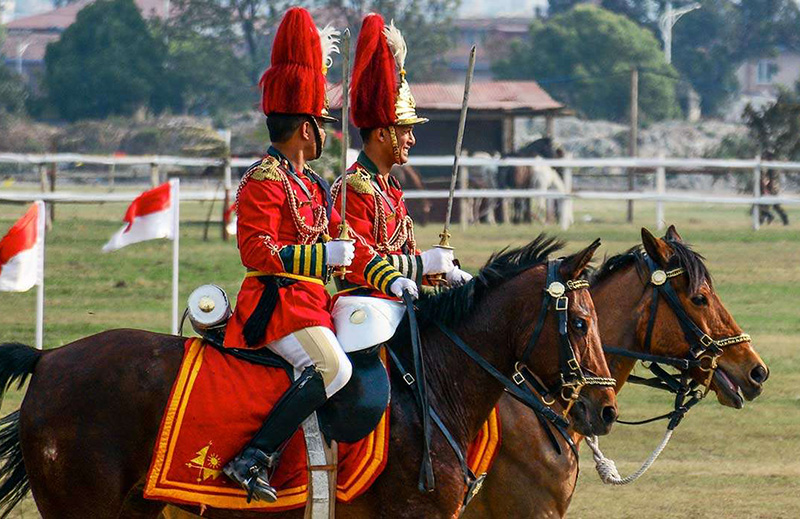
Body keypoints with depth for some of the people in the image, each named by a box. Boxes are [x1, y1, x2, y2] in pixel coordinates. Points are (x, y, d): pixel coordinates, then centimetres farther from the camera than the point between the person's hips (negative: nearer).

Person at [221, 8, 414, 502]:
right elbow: (256, 249, -18)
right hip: (278, 300, -10)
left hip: (311, 302, 10)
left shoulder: (312, 184, 20)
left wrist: (389, 278, 10)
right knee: (333, 368, -28)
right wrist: (322, 256, -22)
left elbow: (347, 242, 22)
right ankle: (254, 459, -33)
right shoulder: (264, 181, -9)